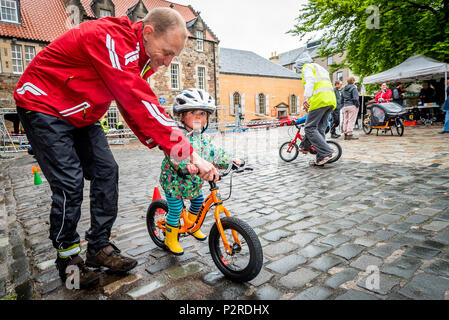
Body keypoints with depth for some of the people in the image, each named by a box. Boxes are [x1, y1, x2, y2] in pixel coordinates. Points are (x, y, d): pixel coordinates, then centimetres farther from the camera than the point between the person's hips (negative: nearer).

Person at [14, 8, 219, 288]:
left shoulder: (139, 56, -2)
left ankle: (100, 247, 11)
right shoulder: (111, 39, -30)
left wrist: (171, 150, -16)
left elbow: (135, 110, -5)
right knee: (70, 183, -13)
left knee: (106, 171, -2)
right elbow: (140, 104, -39)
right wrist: (190, 153, -40)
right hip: (43, 106, -8)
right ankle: (68, 259, 8)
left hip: (80, 116, 8)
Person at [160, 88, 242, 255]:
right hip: (175, 181, -7)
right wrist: (187, 164, -55)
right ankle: (170, 239, 27)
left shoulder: (203, 137, 1)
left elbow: (214, 152, 8)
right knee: (175, 210, 3)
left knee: (198, 201, 21)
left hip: (194, 182, 7)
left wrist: (230, 159, -4)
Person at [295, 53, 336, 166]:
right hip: (331, 100, 9)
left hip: (320, 99, -9)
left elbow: (310, 81, -13)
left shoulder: (307, 67, 9)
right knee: (320, 129, 9)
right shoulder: (320, 68, 35)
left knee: (310, 128, -9)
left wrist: (306, 97, -26)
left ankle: (326, 152, -18)